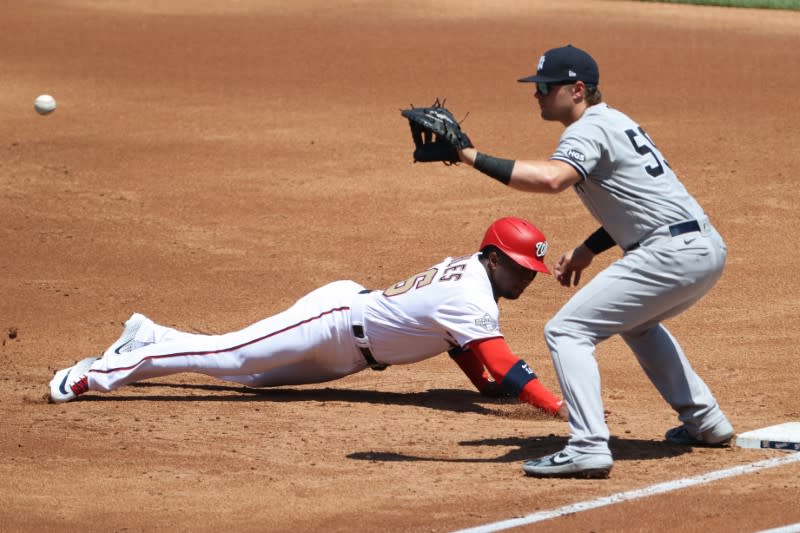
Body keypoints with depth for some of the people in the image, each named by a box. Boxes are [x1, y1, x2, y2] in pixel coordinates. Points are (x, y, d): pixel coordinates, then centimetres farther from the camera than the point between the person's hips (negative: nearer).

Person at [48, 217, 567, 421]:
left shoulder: (472, 270, 4)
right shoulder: (472, 297, -27)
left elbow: (460, 338, 16)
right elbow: (502, 363, -34)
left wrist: (486, 384, 2)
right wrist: (561, 407, -37)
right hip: (333, 320, -9)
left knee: (251, 370, 20)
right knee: (229, 356, -8)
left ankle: (147, 338, 33)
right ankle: (97, 374, -4)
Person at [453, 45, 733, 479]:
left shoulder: (589, 130, -10)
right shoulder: (613, 122, 21)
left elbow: (550, 178, -31)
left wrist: (472, 157, -30)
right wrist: (589, 250, 19)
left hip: (671, 254, -10)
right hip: (706, 248, 10)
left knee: (567, 331, -11)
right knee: (636, 322, 36)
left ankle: (588, 447, -23)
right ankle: (704, 421, 37)